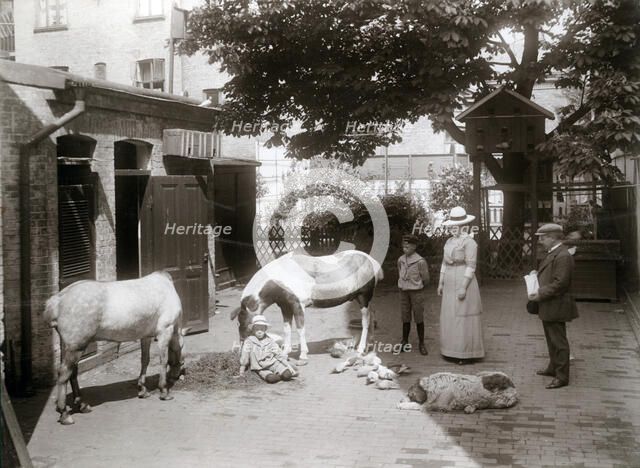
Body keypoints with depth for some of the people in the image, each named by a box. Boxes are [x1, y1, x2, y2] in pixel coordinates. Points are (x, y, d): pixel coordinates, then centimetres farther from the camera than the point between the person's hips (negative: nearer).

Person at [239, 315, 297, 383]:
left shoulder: (270, 340, 8)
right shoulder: (249, 341, 1)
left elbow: (279, 353, 8)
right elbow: (244, 355, 2)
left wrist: (288, 365, 1)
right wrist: (242, 369, 0)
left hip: (274, 363, 2)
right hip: (261, 369, -2)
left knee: (287, 374, -24)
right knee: (270, 378, -33)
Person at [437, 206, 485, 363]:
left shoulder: (469, 242, -12)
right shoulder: (449, 241, 12)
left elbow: (471, 267, -16)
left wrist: (463, 287, -20)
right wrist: (441, 283, 14)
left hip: (463, 282, -8)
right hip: (450, 285, 8)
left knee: (463, 318, -2)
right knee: (450, 317, 10)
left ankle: (467, 353, 7)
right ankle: (452, 351, 20)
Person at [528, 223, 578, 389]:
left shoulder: (563, 256, -21)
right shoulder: (553, 253, 12)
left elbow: (560, 283, -25)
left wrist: (540, 294, -21)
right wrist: (537, 275, 5)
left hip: (556, 306, -10)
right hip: (548, 307, 10)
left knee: (559, 341, -2)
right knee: (552, 340, 22)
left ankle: (562, 377, 6)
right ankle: (553, 368, 36)